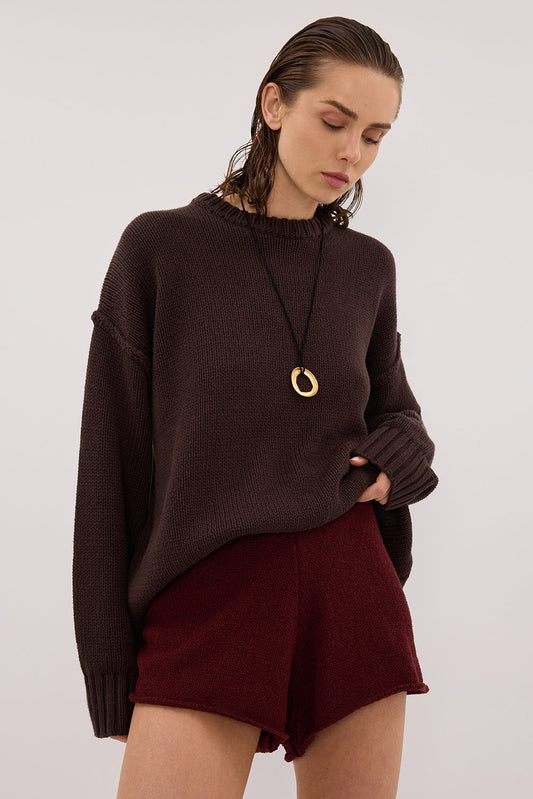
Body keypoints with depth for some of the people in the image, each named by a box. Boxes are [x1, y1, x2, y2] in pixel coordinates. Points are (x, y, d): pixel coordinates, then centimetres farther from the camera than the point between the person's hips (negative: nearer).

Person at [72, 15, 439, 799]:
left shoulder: (369, 266, 10)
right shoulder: (161, 248, -1)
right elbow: (115, 455, 0)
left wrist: (396, 462, -4)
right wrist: (109, 659, -2)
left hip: (353, 594, 4)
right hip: (205, 597, -3)